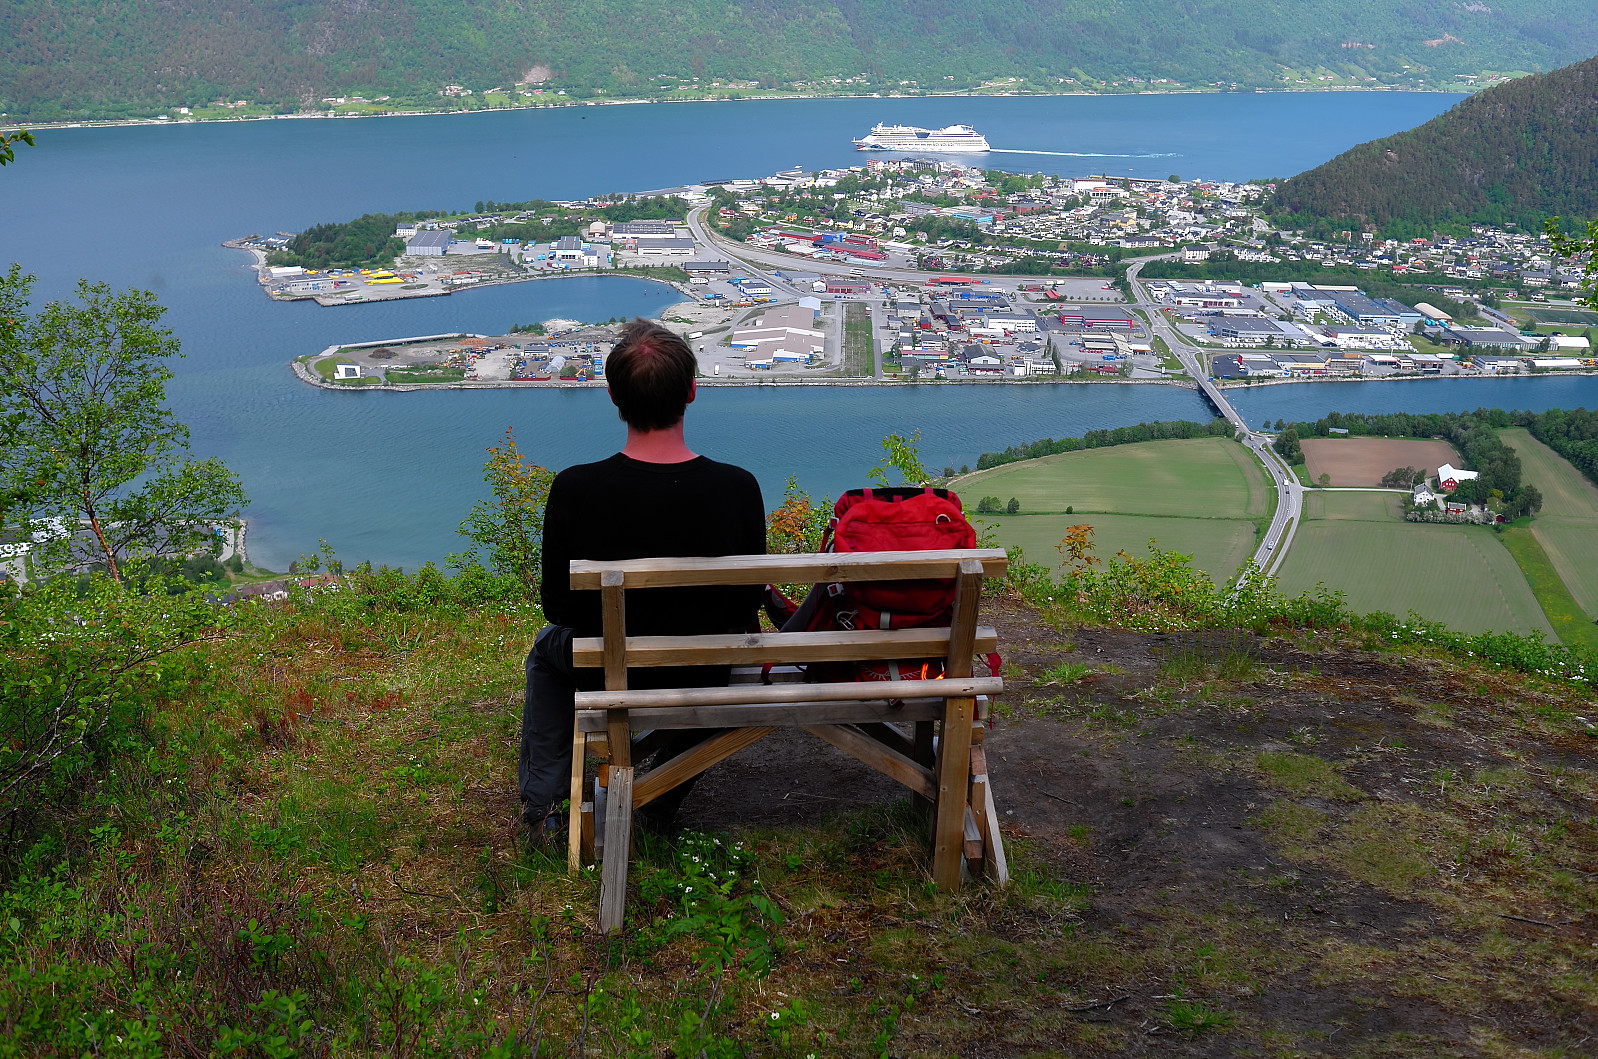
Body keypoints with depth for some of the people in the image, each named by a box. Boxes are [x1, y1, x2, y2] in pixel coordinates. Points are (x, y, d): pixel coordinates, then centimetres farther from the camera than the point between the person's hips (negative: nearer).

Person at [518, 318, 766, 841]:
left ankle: (541, 804, 39)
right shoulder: (737, 488, -22)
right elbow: (748, 603, -9)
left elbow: (557, 606, -12)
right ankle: (664, 803, 44)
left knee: (549, 645, 35)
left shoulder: (575, 489, -25)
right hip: (704, 680, 1)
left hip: (606, 674, 0)